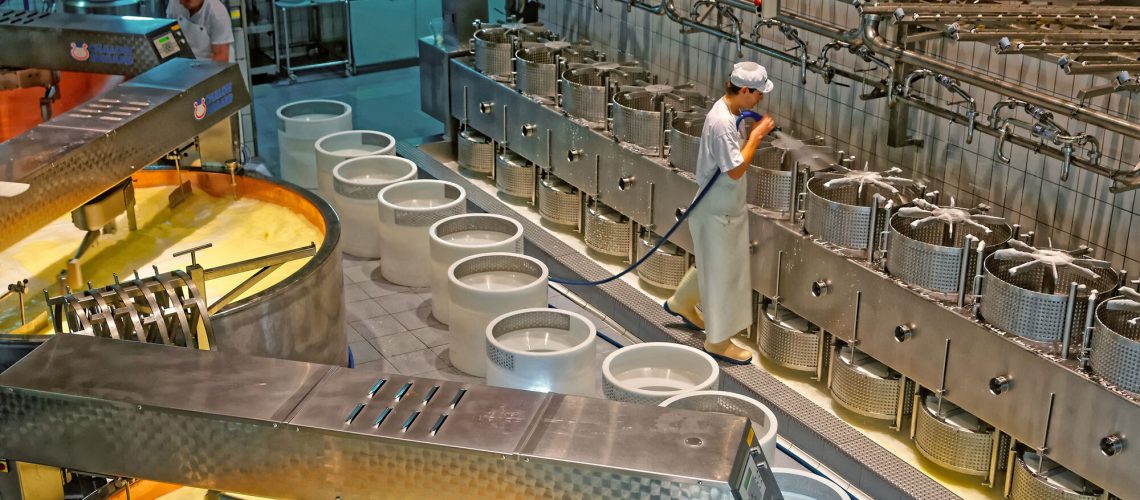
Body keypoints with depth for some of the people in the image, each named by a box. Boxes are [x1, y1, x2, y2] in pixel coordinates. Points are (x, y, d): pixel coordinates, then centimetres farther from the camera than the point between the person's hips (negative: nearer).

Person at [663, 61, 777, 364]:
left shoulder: (727, 110, 2)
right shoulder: (721, 122, -29)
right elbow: (735, 170, -27)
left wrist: (756, 134, 4)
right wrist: (755, 136, -22)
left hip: (725, 205, 10)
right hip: (718, 210, -10)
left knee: (714, 264, 27)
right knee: (721, 273, 4)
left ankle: (681, 302, 49)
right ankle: (718, 341, 19)